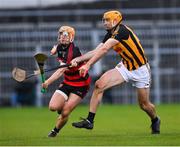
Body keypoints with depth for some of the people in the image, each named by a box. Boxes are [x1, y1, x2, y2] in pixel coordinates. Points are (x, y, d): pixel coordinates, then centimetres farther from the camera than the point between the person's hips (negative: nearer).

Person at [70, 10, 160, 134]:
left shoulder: (122, 30, -25)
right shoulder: (110, 35, 1)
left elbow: (104, 49, -32)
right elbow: (96, 51, 0)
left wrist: (88, 65, -35)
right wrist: (78, 59, -14)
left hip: (140, 70, -7)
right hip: (124, 67, 7)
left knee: (144, 105, 3)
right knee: (100, 84, -15)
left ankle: (155, 120, 39)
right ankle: (89, 120, -12)